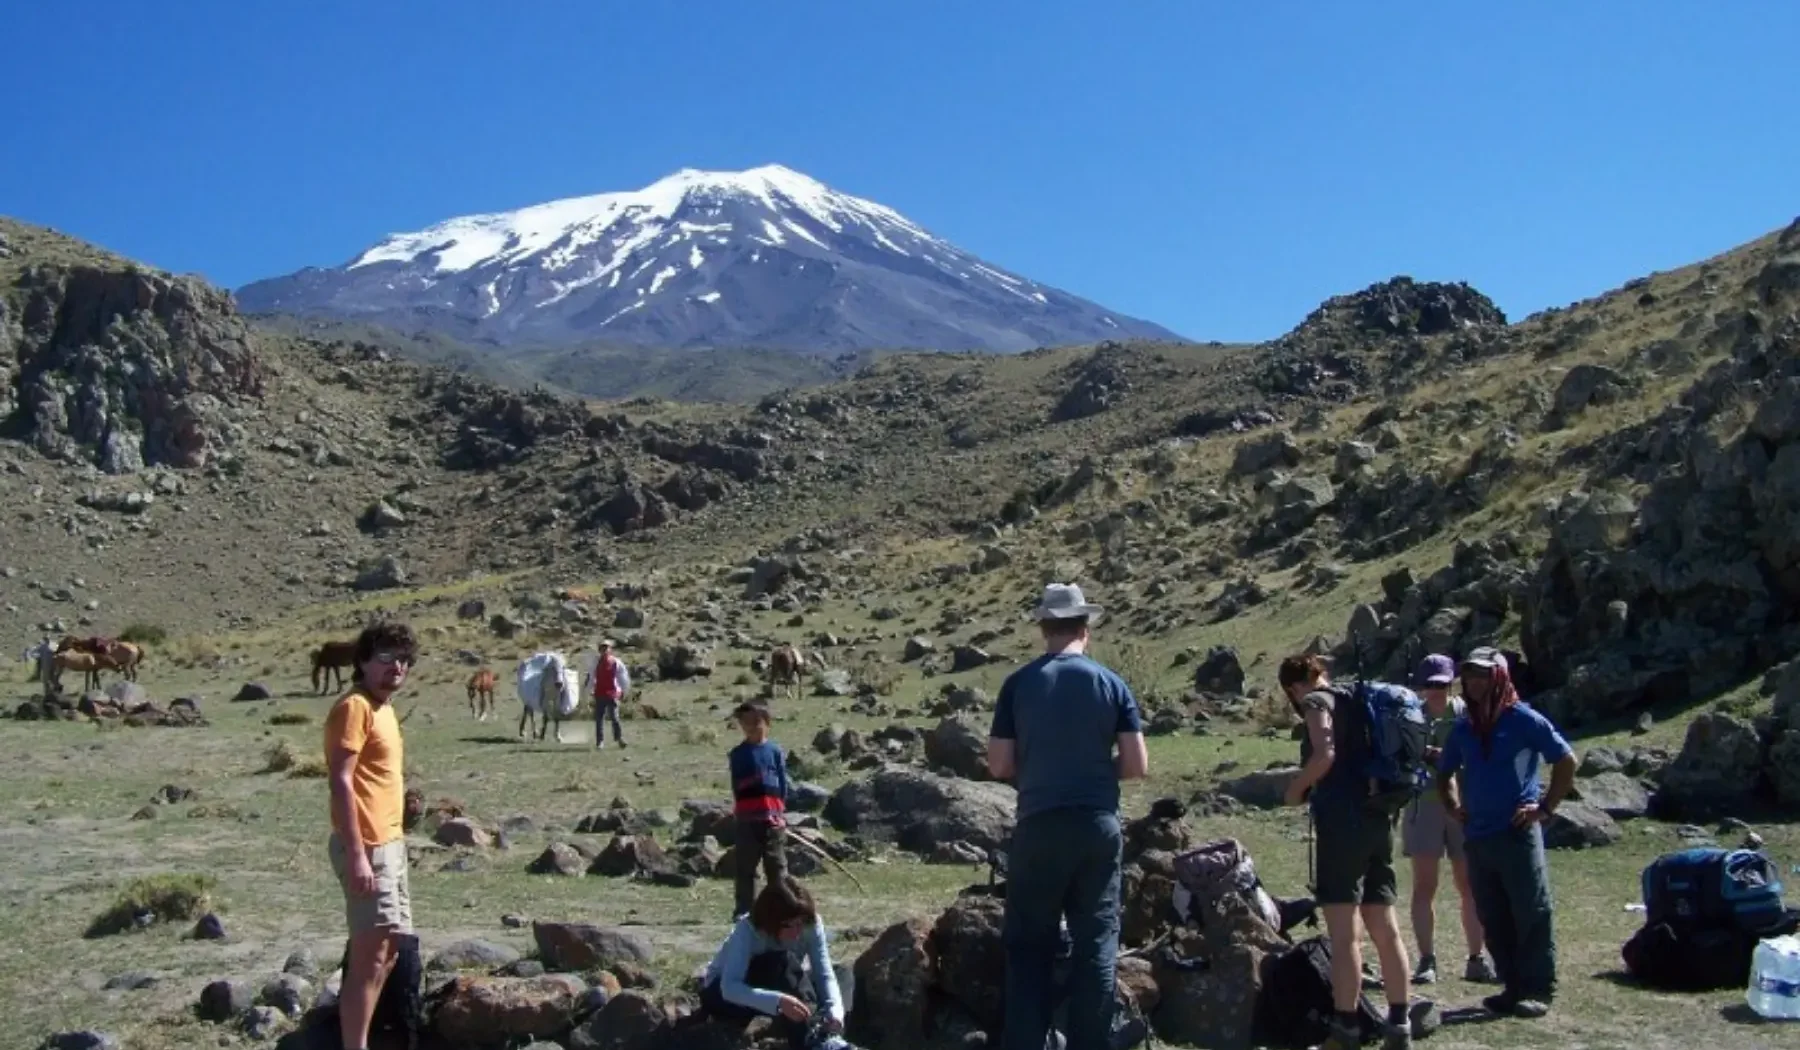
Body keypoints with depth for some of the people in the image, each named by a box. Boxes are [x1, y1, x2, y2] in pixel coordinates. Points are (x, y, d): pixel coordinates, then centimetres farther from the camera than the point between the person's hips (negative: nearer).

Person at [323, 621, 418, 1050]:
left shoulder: (383, 708, 15)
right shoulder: (355, 707, -13)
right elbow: (341, 782, -20)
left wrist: (392, 842, 18)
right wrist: (357, 854, -25)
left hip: (390, 843, 10)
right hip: (367, 847, -10)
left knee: (388, 950, 15)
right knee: (370, 956, -8)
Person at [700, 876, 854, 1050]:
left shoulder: (811, 924, -22)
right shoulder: (748, 930, -33)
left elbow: (824, 974, -26)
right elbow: (729, 987, -45)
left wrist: (834, 1011, -46)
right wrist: (778, 1001, -58)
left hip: (767, 984, 5)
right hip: (720, 992, -5)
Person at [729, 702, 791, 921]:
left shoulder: (775, 751, 3)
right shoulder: (738, 754, 4)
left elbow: (783, 781, 6)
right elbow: (736, 785, 5)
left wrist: (781, 810, 3)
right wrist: (740, 808, -5)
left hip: (773, 816, 0)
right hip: (747, 816, 0)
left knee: (776, 864, 6)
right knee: (745, 865, 5)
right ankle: (744, 908, 12)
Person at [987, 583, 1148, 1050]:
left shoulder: (1019, 684, -1)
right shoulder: (1112, 683, 0)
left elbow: (998, 766, -2)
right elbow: (1137, 764, -2)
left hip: (1039, 826, -1)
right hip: (1098, 825, 1)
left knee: (1029, 944, 8)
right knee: (1096, 941, 10)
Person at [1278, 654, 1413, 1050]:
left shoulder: (1317, 700, -2)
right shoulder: (1357, 701, 21)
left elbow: (1325, 754, -18)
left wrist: (1296, 787, -2)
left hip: (1343, 817, -8)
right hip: (1378, 817, 8)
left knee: (1344, 932, -7)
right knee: (1385, 928, 11)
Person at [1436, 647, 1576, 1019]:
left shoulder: (1523, 720, -5)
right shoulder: (1464, 728, 12)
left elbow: (1566, 760, -5)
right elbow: (1445, 773, 27)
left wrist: (1546, 808, -8)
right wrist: (1455, 808, 13)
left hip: (1518, 833, -6)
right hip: (1477, 836, 6)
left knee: (1531, 914, -3)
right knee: (1493, 919, 9)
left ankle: (1539, 990, 4)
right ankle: (1514, 987, 18)